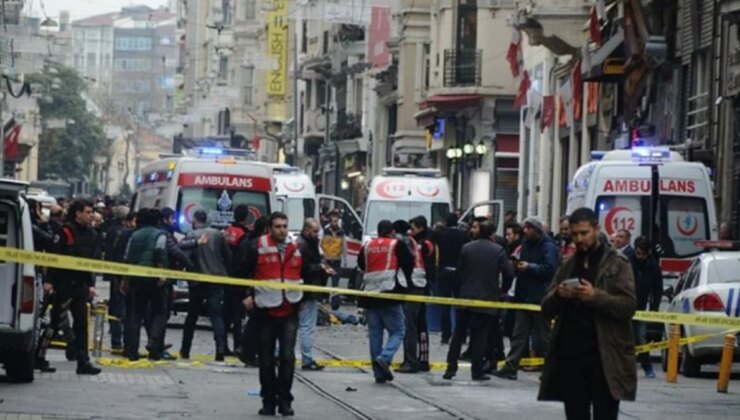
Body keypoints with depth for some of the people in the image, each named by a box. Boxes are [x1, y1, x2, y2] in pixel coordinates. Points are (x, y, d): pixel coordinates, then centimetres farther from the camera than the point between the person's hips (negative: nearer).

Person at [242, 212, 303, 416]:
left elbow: (305, 273, 21)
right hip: (266, 311, -1)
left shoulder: (296, 248, 9)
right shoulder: (258, 248, -3)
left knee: (287, 357, -6)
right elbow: (245, 273, 2)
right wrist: (248, 295, -6)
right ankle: (268, 401, 15)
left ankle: (285, 401, 1)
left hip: (289, 312, 2)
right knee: (266, 359, 6)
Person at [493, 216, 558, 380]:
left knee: (542, 335, 3)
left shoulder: (548, 246, -11)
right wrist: (518, 265, 0)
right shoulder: (526, 243, 12)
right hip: (524, 297, 7)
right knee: (519, 334, 4)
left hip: (539, 298, -7)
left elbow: (549, 269, -21)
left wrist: (529, 267, -20)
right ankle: (510, 367, 2)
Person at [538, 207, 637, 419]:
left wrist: (596, 296, -23)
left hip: (604, 358, -5)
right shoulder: (568, 266, 17)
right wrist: (558, 295, -7)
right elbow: (547, 310, 16)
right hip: (570, 356, 5)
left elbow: (629, 306, -9)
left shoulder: (617, 264, 2)